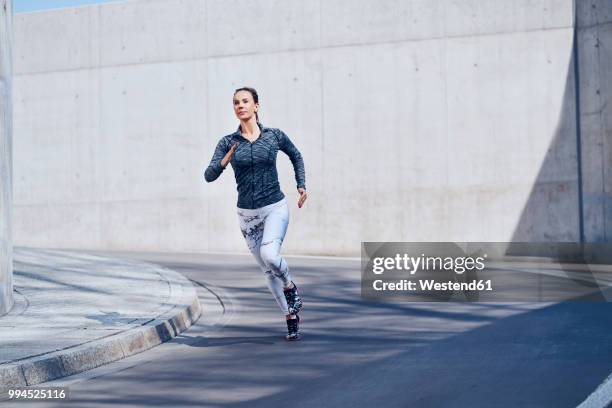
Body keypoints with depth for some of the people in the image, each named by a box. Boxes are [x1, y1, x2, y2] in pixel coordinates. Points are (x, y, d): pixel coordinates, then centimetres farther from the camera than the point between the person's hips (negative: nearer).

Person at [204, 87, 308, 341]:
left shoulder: (274, 136, -2)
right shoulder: (228, 142, -1)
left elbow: (296, 156, 17)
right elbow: (209, 176, -10)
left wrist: (302, 184, 9)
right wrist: (224, 162, -28)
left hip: (275, 208, -2)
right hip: (247, 214, 2)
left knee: (269, 255, -28)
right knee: (268, 271, 8)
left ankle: (290, 287, 3)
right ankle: (291, 317, 23)